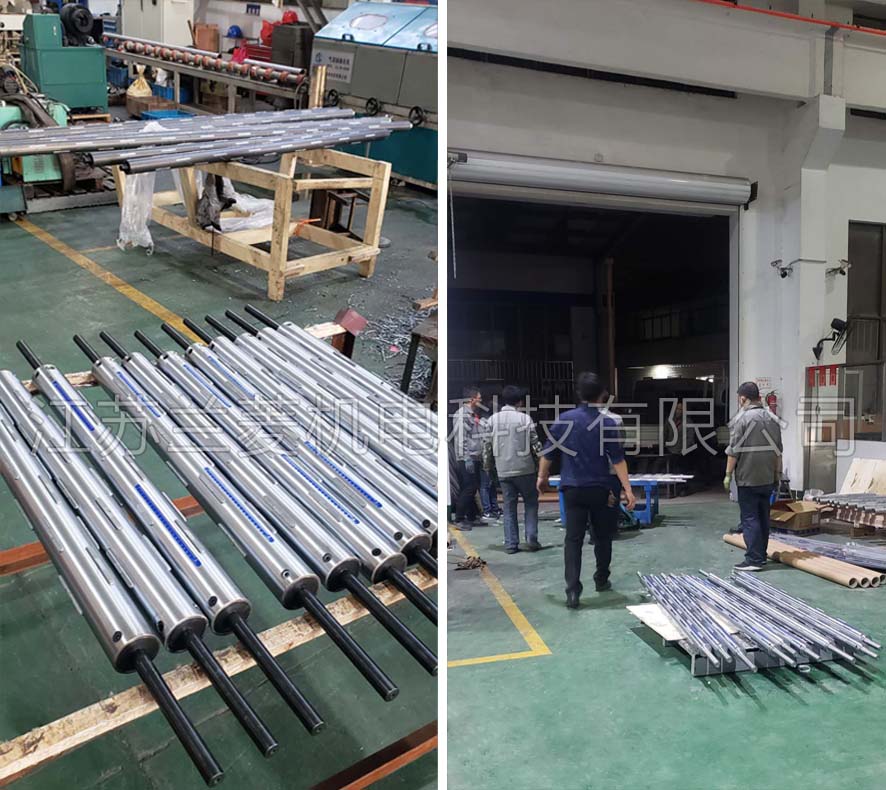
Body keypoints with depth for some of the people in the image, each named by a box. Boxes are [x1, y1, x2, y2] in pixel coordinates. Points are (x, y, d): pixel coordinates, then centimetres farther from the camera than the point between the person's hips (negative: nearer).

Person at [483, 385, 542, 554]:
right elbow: (535, 443, -5)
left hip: (503, 470, 2)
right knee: (531, 503, 12)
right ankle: (531, 538, 3)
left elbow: (487, 445, 4)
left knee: (509, 506, 9)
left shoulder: (493, 419, 2)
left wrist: (488, 466, 16)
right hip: (524, 469, -2)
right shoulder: (525, 418, -6)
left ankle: (511, 544, 7)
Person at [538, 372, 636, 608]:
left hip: (573, 489, 1)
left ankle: (573, 590, -11)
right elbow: (618, 460, -11)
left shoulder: (564, 419, -2)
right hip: (601, 490, 0)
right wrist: (628, 490, -9)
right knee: (603, 537, 18)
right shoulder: (609, 423, -7)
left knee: (573, 539, 0)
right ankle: (601, 580, 32)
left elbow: (548, 452, 3)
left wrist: (542, 477, 17)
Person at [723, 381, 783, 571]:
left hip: (747, 478, -7)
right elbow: (778, 450, 12)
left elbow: (733, 450, -14)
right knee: (763, 517, 14)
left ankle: (754, 559, -6)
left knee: (750, 518, -4)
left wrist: (728, 474, -8)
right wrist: (778, 474, 19)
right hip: (768, 478, 7)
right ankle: (761, 555, 21)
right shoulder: (772, 418, 9)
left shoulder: (741, 418, -11)